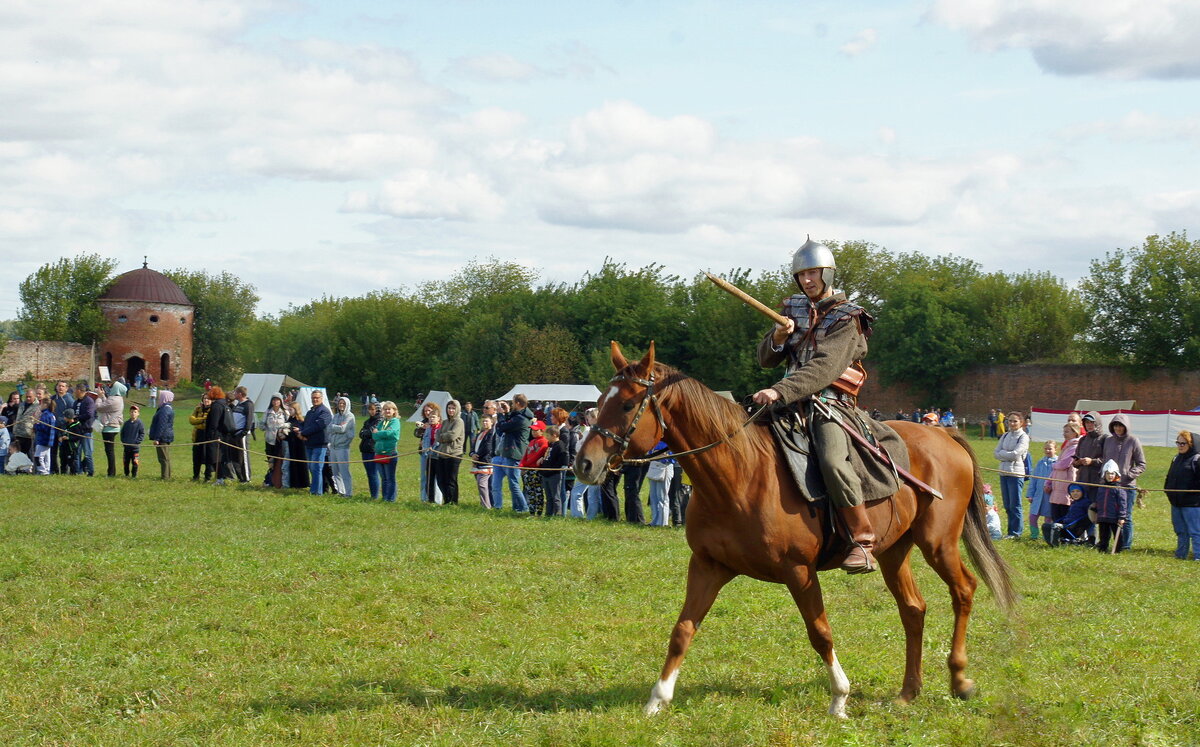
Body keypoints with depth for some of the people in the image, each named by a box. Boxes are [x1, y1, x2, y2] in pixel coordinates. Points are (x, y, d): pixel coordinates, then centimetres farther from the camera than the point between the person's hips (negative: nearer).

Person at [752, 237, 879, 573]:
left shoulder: (846, 319, -5)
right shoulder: (793, 309, 15)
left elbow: (825, 368, -19)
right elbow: (766, 360, 15)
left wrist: (781, 391, -31)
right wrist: (778, 338, -8)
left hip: (830, 404, -7)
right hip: (794, 403, 7)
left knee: (832, 461, -32)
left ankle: (863, 541, -26)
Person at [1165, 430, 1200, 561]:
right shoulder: (1177, 458, 15)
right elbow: (1170, 477, 25)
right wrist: (1168, 489, 11)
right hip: (1176, 503, 8)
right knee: (1180, 532, 16)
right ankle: (1180, 555, 24)